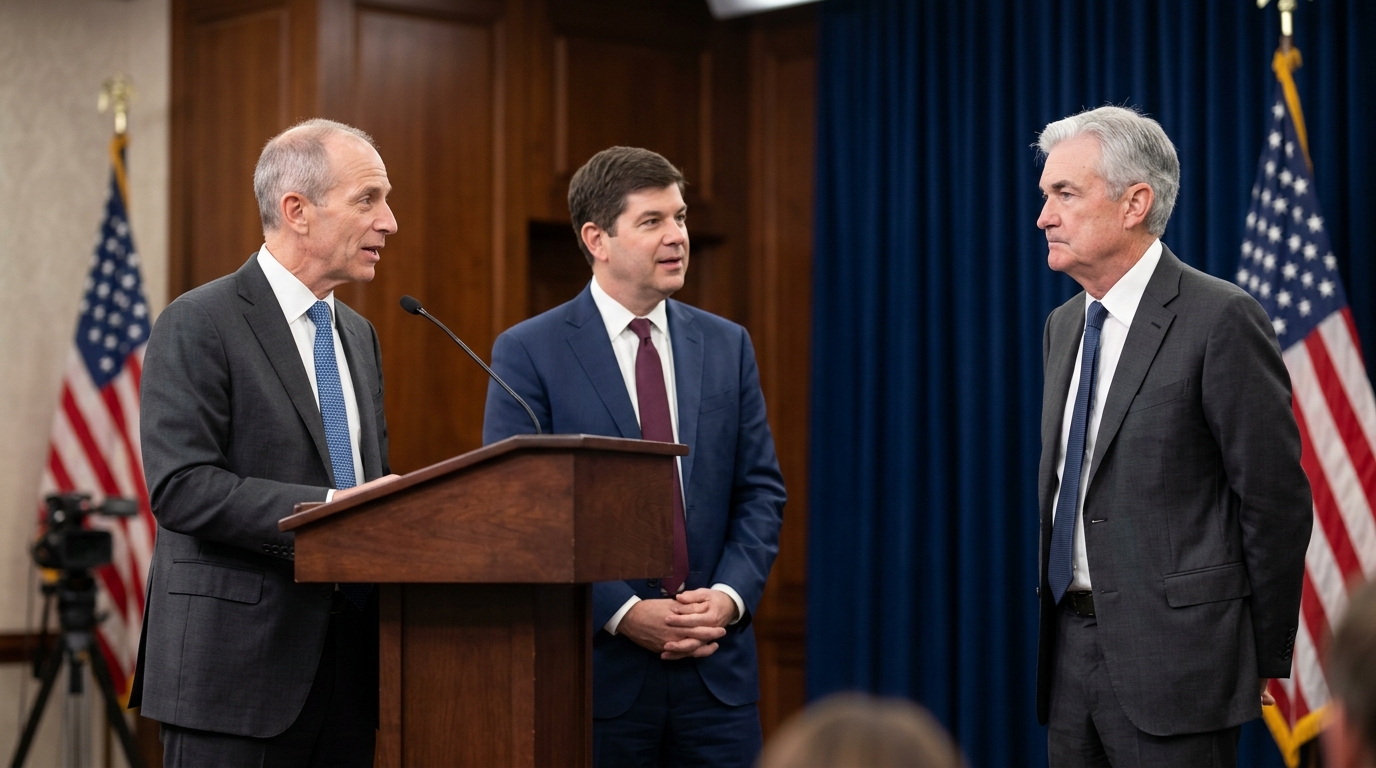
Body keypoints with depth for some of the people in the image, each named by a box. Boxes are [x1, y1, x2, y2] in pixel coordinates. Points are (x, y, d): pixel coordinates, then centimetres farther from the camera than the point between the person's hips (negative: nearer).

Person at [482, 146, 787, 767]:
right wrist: (623, 614, -15)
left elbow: (761, 490, 9)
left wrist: (729, 595, -8)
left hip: (717, 667, 3)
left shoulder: (726, 345, 10)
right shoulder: (528, 353, -3)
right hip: (599, 668, -3)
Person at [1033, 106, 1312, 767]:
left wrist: (1264, 660, -5)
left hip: (1173, 655, -7)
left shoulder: (1222, 321, -11)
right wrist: (1062, 621, 15)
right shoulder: (1064, 325, 13)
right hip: (1071, 649, 7)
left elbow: (1276, 501, -10)